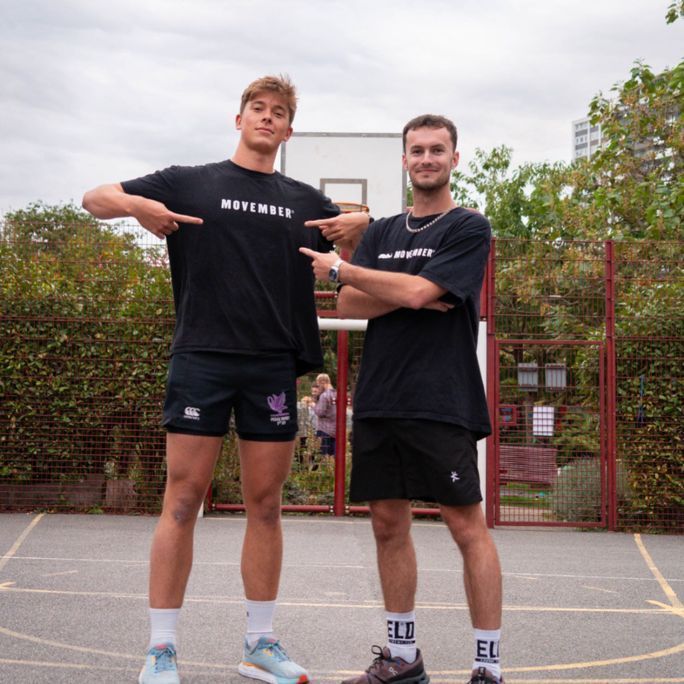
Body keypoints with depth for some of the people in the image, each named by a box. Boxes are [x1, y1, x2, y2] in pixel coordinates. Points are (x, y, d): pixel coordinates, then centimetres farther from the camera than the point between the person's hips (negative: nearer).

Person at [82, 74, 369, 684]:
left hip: (274, 366, 3)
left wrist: (360, 222, 2)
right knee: (183, 500, -3)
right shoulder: (189, 182, 8)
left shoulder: (304, 201, 16)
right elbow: (95, 199, 9)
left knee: (266, 504, 6)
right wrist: (138, 206, -12)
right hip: (202, 359, -3)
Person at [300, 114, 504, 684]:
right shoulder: (381, 234, 17)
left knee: (467, 526, -5)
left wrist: (339, 269, -5)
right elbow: (348, 306, 5)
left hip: (442, 401, -6)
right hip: (378, 398, 6)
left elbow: (418, 292, -14)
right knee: (389, 523, 8)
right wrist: (411, 295, -10)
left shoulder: (468, 229, 0)